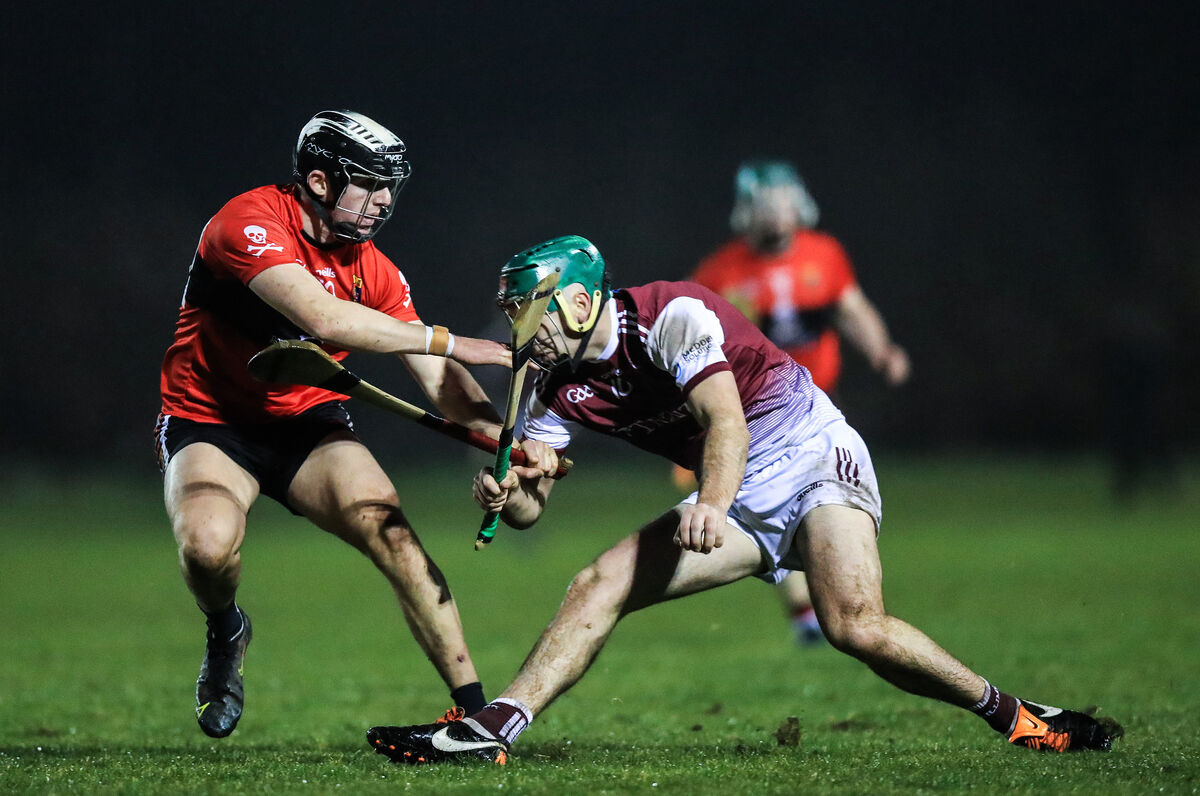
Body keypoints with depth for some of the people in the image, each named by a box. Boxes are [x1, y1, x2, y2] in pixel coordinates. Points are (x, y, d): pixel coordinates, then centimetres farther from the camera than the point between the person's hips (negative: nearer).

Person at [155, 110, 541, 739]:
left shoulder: (371, 268, -1)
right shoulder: (251, 223, -21)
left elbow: (439, 381, -3)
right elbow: (322, 317, -35)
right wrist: (445, 341, -30)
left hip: (306, 424, 4)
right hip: (208, 422, -4)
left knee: (390, 531, -21)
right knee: (208, 543, -33)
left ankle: (470, 704, -15)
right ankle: (225, 633, 4)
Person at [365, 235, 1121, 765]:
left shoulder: (672, 315, -20)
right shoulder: (561, 388, 2)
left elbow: (726, 421, -33)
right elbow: (532, 506, 1)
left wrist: (711, 504, -51)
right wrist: (505, 494, -23)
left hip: (815, 456, -7)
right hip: (741, 504, 7)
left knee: (855, 625, -29)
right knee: (599, 587, -8)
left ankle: (1018, 717, -16)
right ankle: (491, 729, -11)